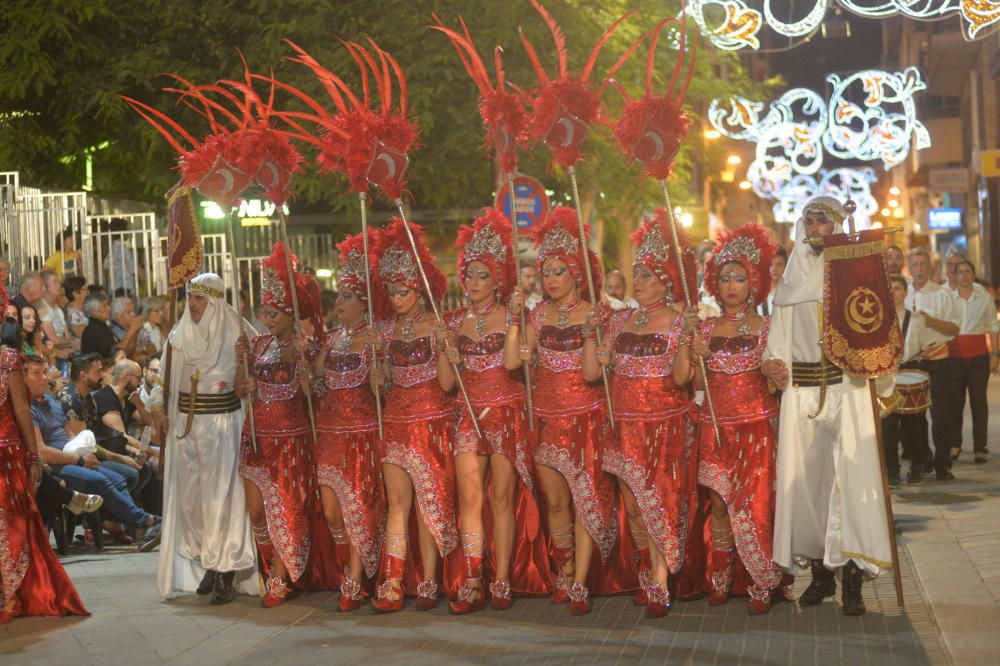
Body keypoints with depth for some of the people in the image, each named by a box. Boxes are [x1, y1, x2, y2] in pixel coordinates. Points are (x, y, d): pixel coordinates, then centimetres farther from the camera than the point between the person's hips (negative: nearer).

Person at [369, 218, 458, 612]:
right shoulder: (387, 331, 10)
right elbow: (384, 382, 13)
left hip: (431, 420, -4)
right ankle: (391, 586, -6)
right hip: (396, 420, 4)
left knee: (428, 501, -2)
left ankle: (428, 583, 3)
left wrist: (444, 348, -23)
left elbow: (447, 382, -9)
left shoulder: (437, 328, -4)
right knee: (397, 501, -1)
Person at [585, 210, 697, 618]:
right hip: (625, 425, 5)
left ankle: (659, 586, -2)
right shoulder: (620, 321, 10)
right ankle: (648, 574, 22)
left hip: (665, 425, -5)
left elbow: (681, 378, -9)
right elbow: (591, 372, 7)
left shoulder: (680, 322, -2)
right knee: (633, 505, 8)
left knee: (658, 501, -7)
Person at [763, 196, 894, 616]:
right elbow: (780, 333, 16)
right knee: (806, 475, 3)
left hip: (844, 387, -4)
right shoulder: (793, 278, 15)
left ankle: (852, 577, -8)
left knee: (850, 476, -9)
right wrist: (772, 364, -1)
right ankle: (821, 573, 12)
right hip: (802, 389, 4)